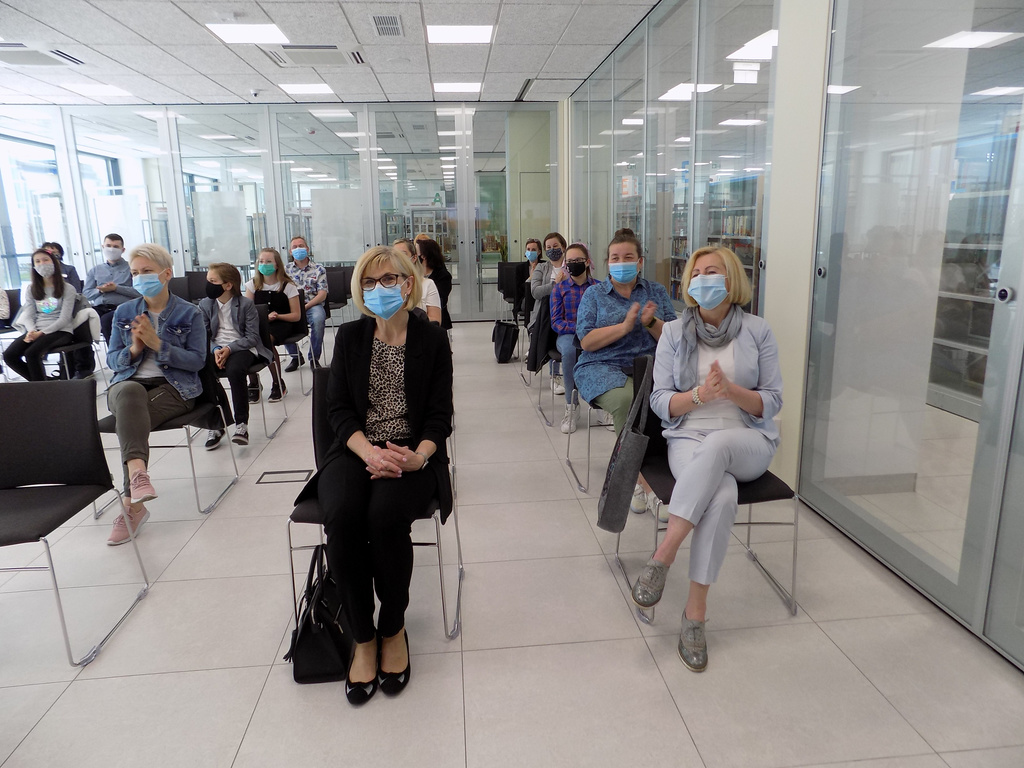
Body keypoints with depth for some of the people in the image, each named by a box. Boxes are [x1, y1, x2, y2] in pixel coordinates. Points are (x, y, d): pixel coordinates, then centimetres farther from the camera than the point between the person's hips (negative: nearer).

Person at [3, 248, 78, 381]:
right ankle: (39, 382, -2)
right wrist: (31, 331, -15)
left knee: (31, 353, -31)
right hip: (36, 331, 5)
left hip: (60, 331, -5)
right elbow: (28, 315, 8)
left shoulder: (67, 288, 1)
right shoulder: (31, 290, 16)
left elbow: (64, 318, -7)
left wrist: (42, 333, -18)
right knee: (9, 355, -20)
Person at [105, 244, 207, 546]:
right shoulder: (124, 312, 13)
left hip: (173, 387, -2)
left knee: (131, 418, -32)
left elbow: (197, 361, -4)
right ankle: (138, 473, -54)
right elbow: (112, 360, 13)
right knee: (130, 392, -37)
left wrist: (157, 344, -16)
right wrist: (133, 349, -10)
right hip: (127, 384, 2)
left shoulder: (190, 313, 4)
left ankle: (132, 504, -32)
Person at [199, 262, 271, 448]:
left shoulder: (246, 304, -3)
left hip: (243, 348, -4)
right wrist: (215, 349, -16)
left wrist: (230, 348, -19)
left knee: (234, 370, -37)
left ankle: (241, 423, -24)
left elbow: (252, 337, -6)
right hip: (216, 350, 4)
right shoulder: (205, 304, 7)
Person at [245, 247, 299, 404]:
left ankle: (278, 384, -18)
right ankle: (253, 383, -13)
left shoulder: (288, 286, 3)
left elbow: (296, 316, 0)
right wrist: (264, 316, -15)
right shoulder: (253, 284, 13)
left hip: (281, 324, -3)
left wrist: (277, 316, -17)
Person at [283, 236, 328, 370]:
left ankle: (314, 358, -17)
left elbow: (322, 294, -2)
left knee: (318, 319, -36)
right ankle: (296, 357, -7)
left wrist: (305, 306, -16)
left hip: (313, 305, -2)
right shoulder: (286, 269, 14)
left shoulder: (318, 269, 7)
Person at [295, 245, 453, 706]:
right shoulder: (350, 337, 11)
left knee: (385, 513, -32)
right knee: (340, 515, -30)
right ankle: (363, 637, -9)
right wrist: (370, 452, -16)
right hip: (356, 451, 2)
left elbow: (440, 415, 1)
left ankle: (393, 627, -5)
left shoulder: (433, 340, 6)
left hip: (412, 454, -2)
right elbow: (339, 409, 3)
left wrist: (416, 456, -20)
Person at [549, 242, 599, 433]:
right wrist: (579, 327, -16)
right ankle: (571, 406, -25)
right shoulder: (559, 288, 10)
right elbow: (556, 322, 2)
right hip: (567, 334, 0)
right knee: (569, 350, -38)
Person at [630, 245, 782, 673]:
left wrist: (731, 390, -17)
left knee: (716, 446, -39)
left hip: (748, 442, 0)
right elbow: (661, 403, 3)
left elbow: (771, 402, 3)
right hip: (689, 438, 0)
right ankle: (695, 613, -25)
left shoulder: (757, 332, 6)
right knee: (722, 494, -34)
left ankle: (663, 555, -32)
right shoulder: (674, 333, 7)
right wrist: (699, 394, -17)